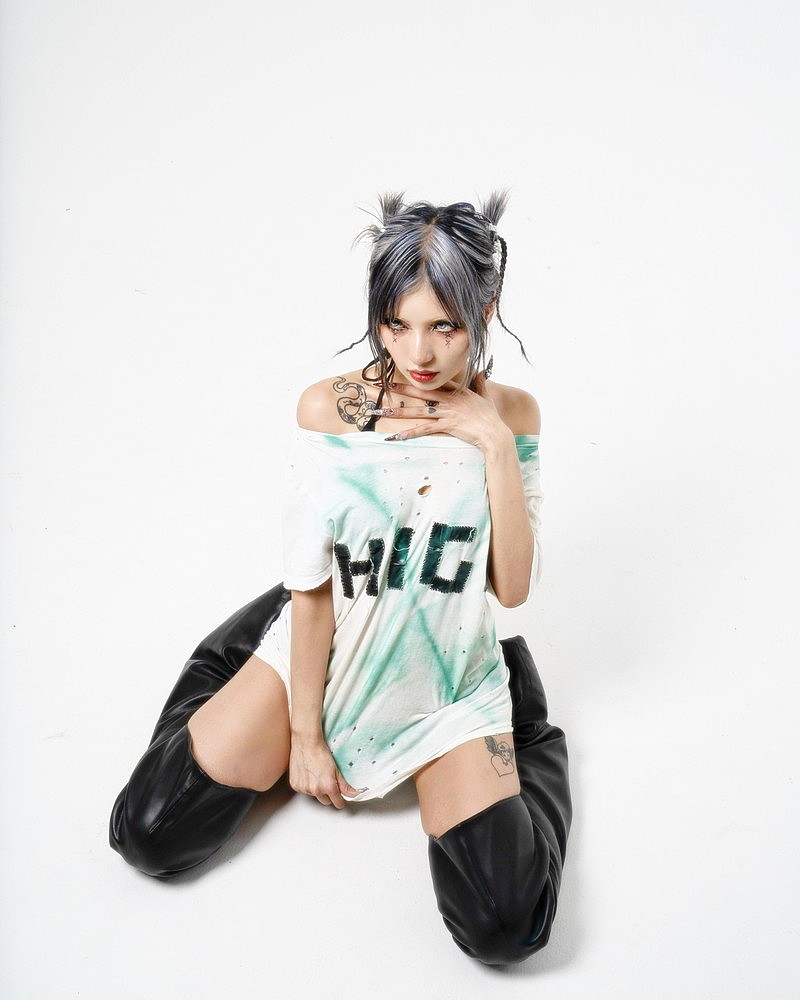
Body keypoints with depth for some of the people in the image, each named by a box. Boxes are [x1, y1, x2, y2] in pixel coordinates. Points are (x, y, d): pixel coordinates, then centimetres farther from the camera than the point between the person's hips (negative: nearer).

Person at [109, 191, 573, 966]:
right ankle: (224, 669, 21)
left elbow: (513, 587, -12)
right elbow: (311, 588, -9)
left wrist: (496, 445, -20)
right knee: (148, 834, -6)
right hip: (322, 657, 1)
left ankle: (524, 731, 11)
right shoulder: (329, 409, -13)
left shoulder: (510, 416, -9)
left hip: (447, 683, 0)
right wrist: (304, 732, -6)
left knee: (504, 925, -17)